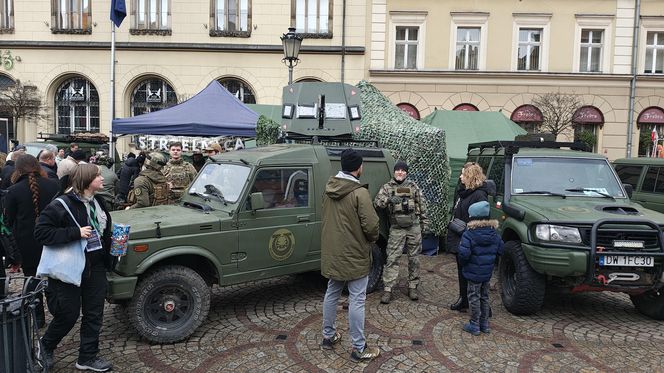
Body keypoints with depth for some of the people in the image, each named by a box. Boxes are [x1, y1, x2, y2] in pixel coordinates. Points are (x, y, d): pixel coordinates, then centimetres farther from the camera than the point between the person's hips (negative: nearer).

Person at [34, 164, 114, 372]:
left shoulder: (98, 202, 6)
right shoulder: (63, 205, -16)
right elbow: (41, 232, -21)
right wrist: (76, 233, -28)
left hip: (95, 267, 6)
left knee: (94, 314, 9)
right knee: (68, 314, 4)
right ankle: (45, 345, 34)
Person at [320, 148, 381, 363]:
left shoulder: (329, 188, 3)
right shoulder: (359, 192, -20)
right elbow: (371, 225, -21)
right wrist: (373, 239, -1)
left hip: (331, 252, 7)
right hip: (354, 254, -7)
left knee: (332, 294, 19)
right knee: (356, 300, 1)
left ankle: (328, 336, 31)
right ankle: (359, 349, 9)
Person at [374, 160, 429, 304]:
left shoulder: (413, 186, 6)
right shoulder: (387, 187, 2)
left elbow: (421, 205, 11)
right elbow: (377, 202, -11)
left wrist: (424, 222, 8)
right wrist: (389, 199, -29)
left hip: (414, 227, 2)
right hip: (396, 229, -2)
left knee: (414, 258, 9)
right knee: (392, 258, -4)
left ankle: (413, 287, 22)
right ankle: (388, 289, 0)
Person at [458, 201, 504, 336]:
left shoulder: (469, 235, -21)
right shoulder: (494, 234, -1)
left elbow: (464, 254, -26)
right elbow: (500, 250, 7)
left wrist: (462, 263, -6)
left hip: (473, 273, -6)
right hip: (488, 272, 6)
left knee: (474, 298, 5)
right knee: (484, 297, 19)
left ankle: (474, 325, 13)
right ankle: (484, 324, 28)